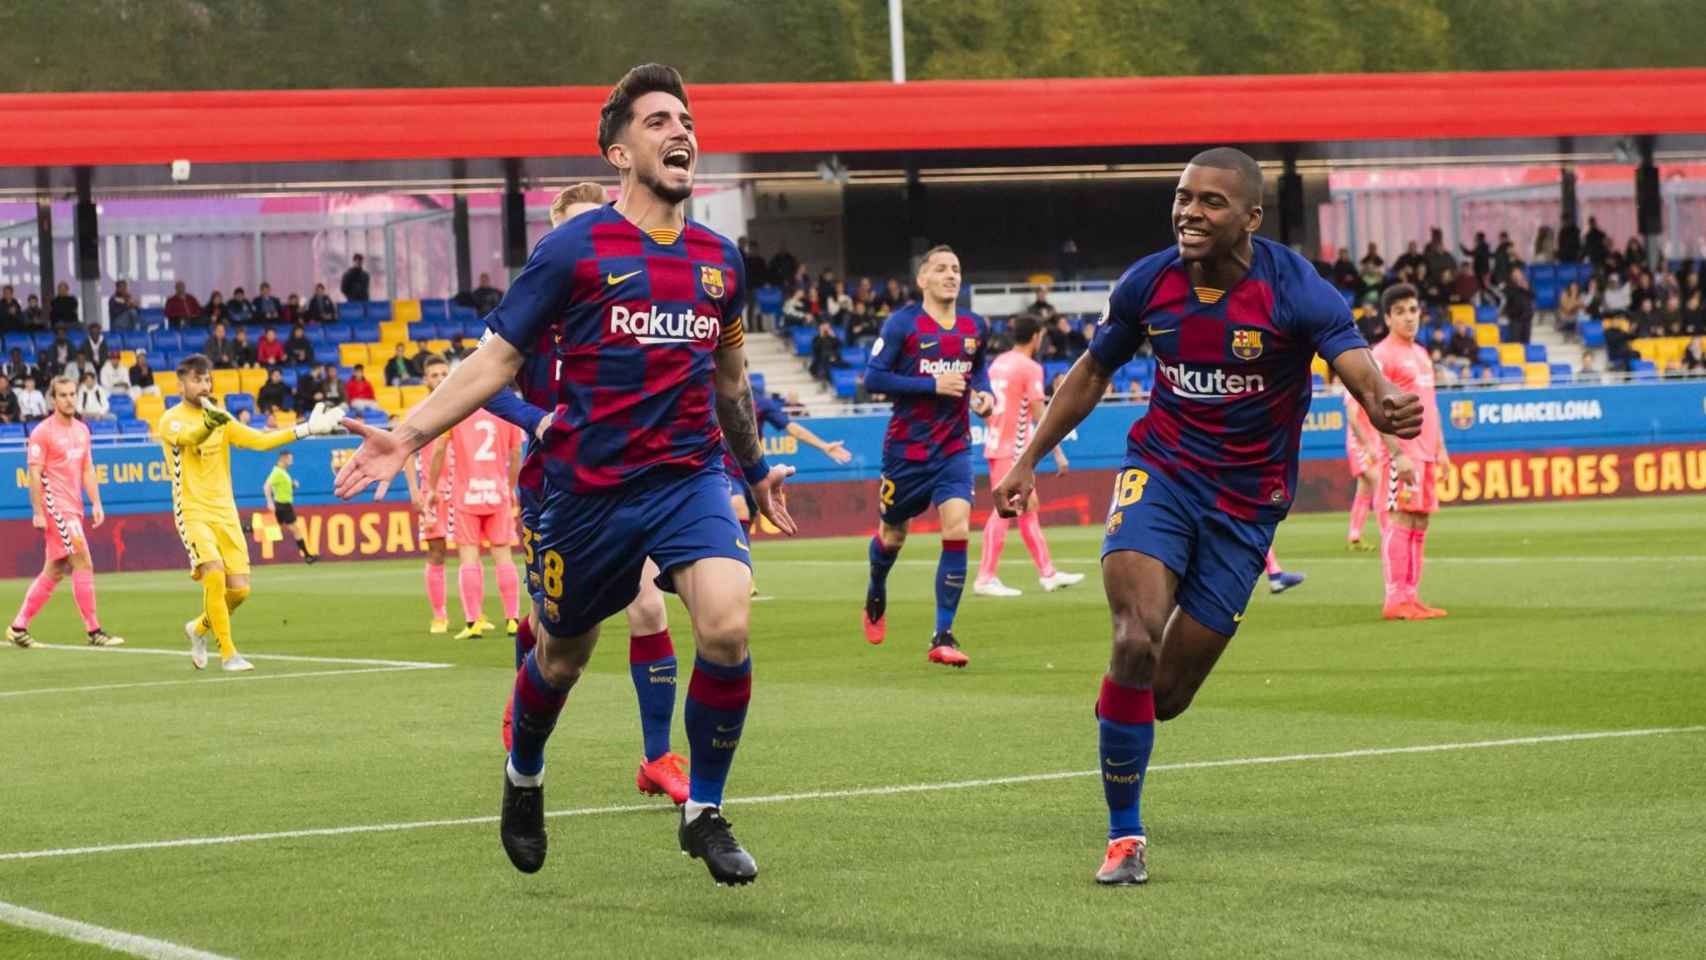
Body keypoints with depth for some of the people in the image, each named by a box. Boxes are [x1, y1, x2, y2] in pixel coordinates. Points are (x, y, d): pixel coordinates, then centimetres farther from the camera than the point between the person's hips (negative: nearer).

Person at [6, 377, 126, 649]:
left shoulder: (82, 429, 14)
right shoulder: (42, 432, -8)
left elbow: (87, 470, 18)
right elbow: (35, 474, -10)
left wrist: (96, 503, 9)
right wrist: (37, 512, -15)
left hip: (74, 509, 8)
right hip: (55, 508, -8)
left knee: (54, 571, 10)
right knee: (83, 564, -12)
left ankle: (18, 627, 17)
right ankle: (94, 632, -10)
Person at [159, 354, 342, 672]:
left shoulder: (220, 418, 12)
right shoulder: (172, 420, -8)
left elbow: (260, 440, 10)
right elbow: (186, 437, -31)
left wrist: (305, 429, 2)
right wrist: (208, 423, -54)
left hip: (225, 511, 6)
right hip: (193, 512, -6)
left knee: (239, 589, 0)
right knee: (214, 574, -25)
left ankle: (199, 628, 28)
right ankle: (228, 653, -14)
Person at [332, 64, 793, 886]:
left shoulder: (719, 259, 7)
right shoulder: (574, 249, -7)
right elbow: (499, 358, -3)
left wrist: (754, 465, 33)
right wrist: (410, 434, -12)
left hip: (690, 477, 2)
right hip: (588, 491, -2)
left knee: (726, 625, -22)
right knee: (562, 657, 14)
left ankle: (704, 814, -4)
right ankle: (524, 780, 47)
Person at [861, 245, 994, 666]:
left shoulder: (975, 327, 5)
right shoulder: (902, 323, -9)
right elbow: (873, 378, -13)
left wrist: (984, 392, 2)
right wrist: (933, 384, -21)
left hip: (954, 449, 2)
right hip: (906, 449, -2)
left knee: (957, 528, -17)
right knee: (892, 536, 13)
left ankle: (942, 637, -11)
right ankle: (876, 598, 48)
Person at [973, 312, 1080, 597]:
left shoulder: (998, 363, 12)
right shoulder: (1030, 368, -11)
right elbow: (1039, 416, -14)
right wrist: (1058, 453, -10)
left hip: (996, 444, 9)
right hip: (1012, 449, -9)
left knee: (1028, 508, 13)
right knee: (1005, 510, -6)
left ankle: (1047, 573, 18)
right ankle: (985, 579, -6)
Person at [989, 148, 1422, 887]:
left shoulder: (1295, 292, -17)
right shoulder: (1148, 284, -6)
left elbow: (1358, 366, -32)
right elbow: (1092, 373, 11)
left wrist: (1386, 408, -56)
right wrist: (1030, 459, 9)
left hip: (1245, 501, -1)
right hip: (1159, 471, 1)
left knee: (1167, 694, 1)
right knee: (1138, 639, -24)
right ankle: (1123, 835, -11)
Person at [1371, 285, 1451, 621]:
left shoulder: (1421, 354, 20)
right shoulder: (1383, 355, -7)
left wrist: (1440, 447, 19)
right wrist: (1397, 454, -20)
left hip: (1426, 452, 8)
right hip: (1402, 454, -8)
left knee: (1420, 523, 7)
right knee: (1400, 521, -11)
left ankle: (1411, 596, 9)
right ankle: (1395, 601, -12)